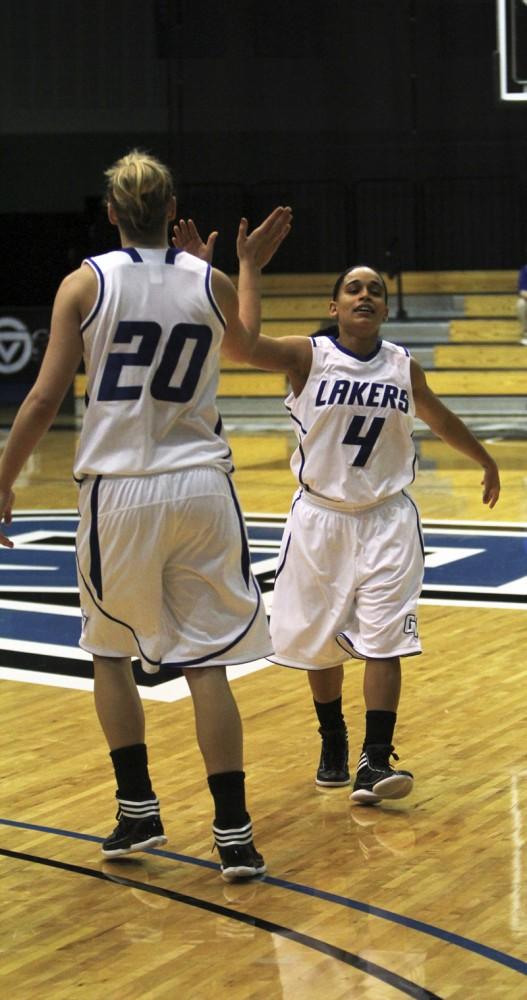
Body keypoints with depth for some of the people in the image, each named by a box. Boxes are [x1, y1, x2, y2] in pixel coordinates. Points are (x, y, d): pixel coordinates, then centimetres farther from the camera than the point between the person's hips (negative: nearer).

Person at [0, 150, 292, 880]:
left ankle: (138, 812, 17)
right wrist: (251, 267, 42)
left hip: (120, 491, -2)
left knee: (111, 653, 18)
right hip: (201, 489, 2)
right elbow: (242, 345, 28)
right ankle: (233, 835, 1)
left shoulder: (86, 284, -3)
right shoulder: (210, 281, 4)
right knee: (207, 663, 4)